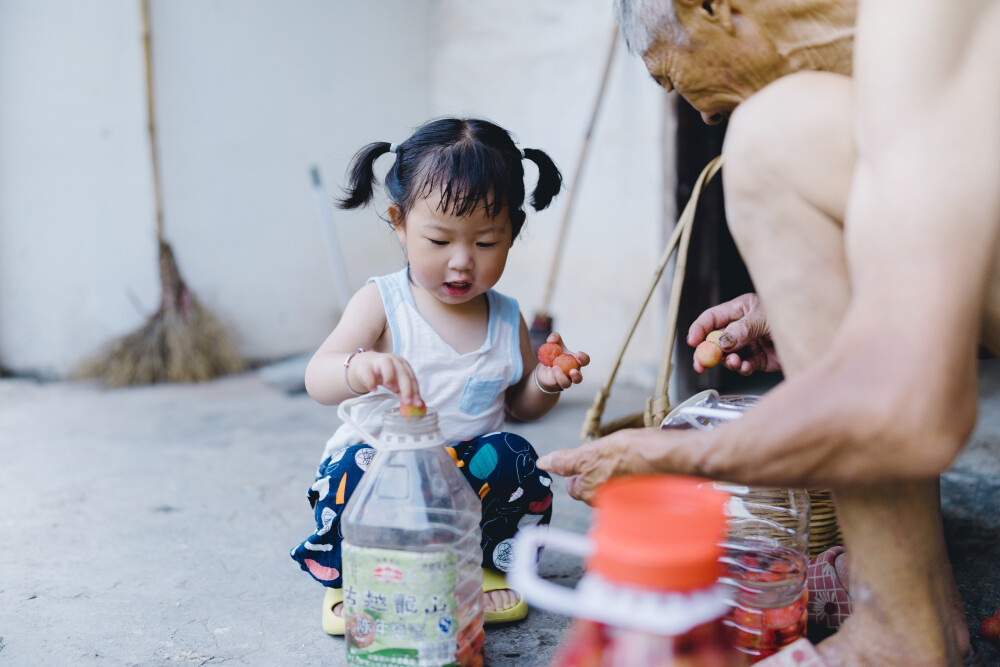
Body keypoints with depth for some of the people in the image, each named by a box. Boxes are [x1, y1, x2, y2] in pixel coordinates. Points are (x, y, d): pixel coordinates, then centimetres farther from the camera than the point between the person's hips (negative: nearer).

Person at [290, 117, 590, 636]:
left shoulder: (506, 319, 2)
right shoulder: (381, 303, -11)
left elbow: (519, 405, 16)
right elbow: (317, 381, -24)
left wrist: (547, 383, -7)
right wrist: (360, 368, -48)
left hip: (470, 476, 3)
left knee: (517, 458, -24)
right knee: (356, 466, -32)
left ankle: (482, 569, 4)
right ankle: (349, 583, -2)